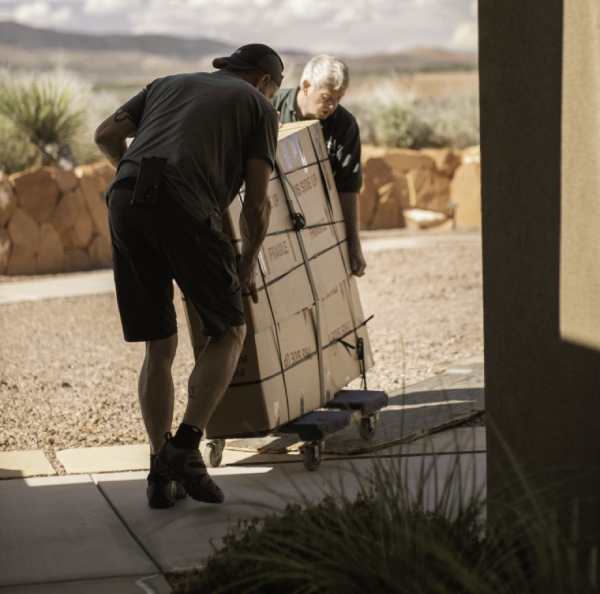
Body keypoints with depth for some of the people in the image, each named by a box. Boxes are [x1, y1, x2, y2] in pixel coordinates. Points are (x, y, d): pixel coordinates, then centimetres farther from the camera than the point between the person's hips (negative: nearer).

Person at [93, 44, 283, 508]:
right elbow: (256, 202, 10)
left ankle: (163, 473, 10)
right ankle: (185, 449, -3)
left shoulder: (169, 84, 31)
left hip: (125, 204, 5)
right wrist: (249, 260, 25)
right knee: (230, 332, 12)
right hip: (184, 208, -5)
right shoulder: (258, 107, 18)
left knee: (159, 347, 14)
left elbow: (106, 135, 23)